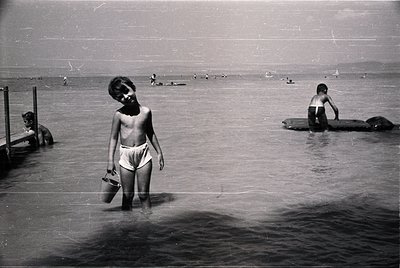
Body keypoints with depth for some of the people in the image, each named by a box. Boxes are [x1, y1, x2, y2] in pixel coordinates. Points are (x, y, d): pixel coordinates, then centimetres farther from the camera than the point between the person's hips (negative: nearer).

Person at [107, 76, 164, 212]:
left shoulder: (146, 111, 1)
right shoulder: (119, 114, -4)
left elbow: (150, 133, 14)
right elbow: (113, 138, 1)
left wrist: (159, 152, 16)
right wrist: (110, 160, -5)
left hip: (143, 153, 1)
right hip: (126, 155, 0)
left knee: (144, 193, 3)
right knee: (127, 195, 5)